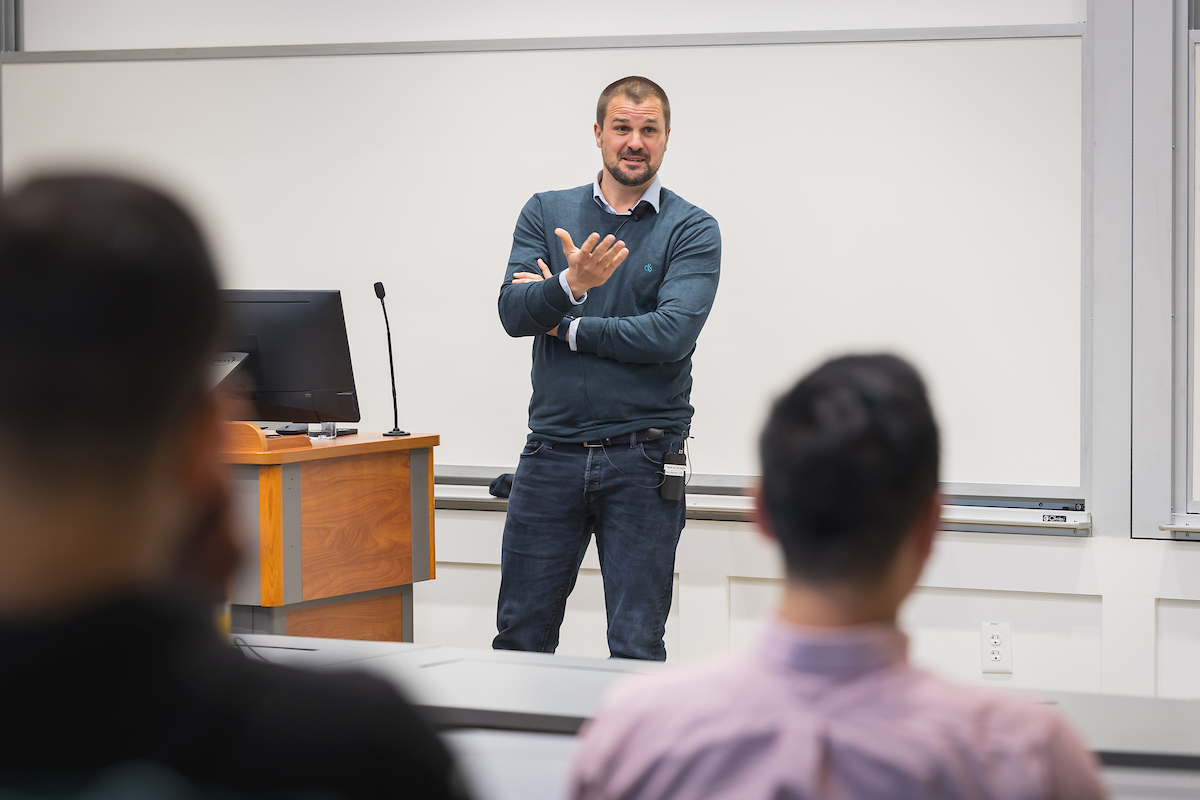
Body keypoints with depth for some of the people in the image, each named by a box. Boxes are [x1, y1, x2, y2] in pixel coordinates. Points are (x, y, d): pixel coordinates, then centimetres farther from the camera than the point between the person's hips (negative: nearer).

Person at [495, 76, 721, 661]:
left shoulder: (692, 231, -1)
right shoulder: (546, 213, 8)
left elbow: (672, 333, -15)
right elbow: (513, 312, -5)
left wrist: (567, 328, -7)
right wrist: (570, 285, -25)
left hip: (643, 461, -2)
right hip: (552, 453, 3)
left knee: (637, 648, 2)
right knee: (519, 637, 7)